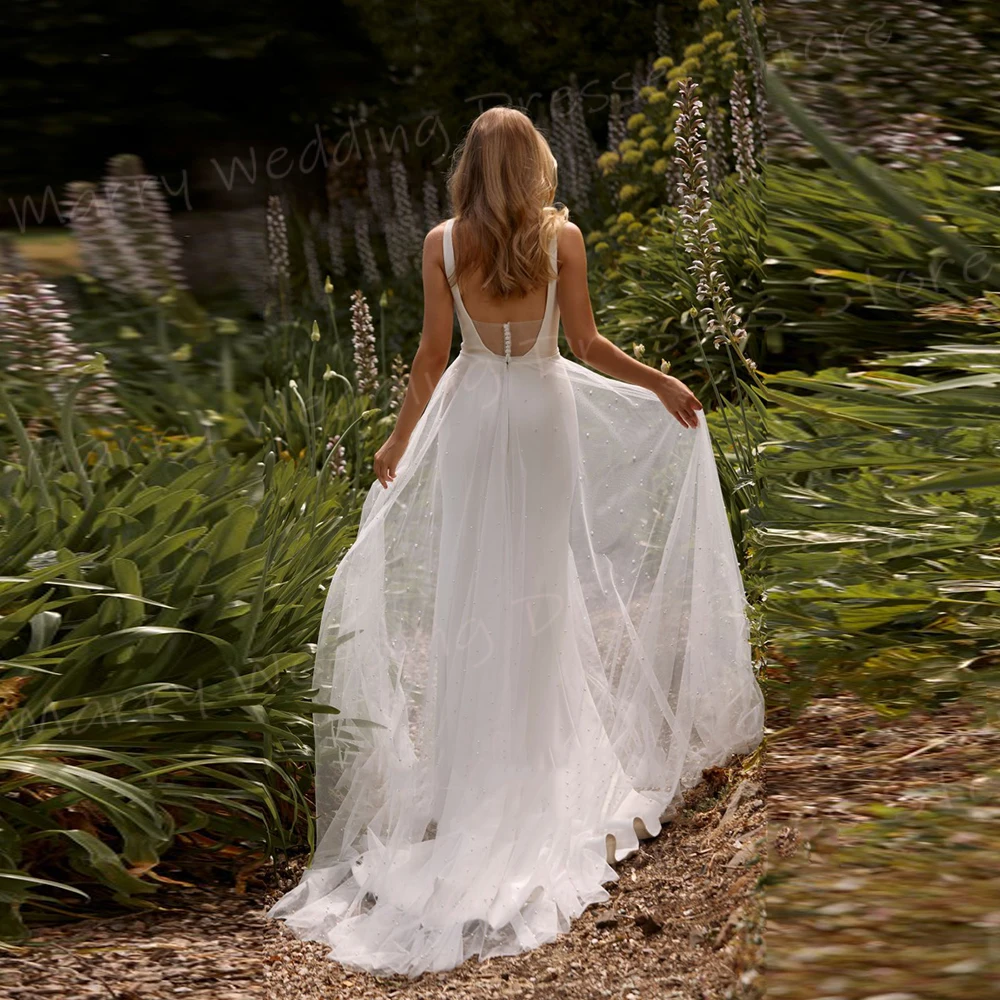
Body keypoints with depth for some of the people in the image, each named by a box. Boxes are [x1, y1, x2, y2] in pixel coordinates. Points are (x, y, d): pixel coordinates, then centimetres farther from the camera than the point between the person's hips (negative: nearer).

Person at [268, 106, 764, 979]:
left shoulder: (443, 244, -5)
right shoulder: (561, 236, -7)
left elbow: (432, 358, -3)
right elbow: (587, 345, -5)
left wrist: (398, 444, 7)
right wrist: (664, 386, 9)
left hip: (471, 415, 1)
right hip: (544, 413, 0)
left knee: (470, 578, 8)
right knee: (540, 573, 11)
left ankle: (469, 761, 14)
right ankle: (539, 749, 22)